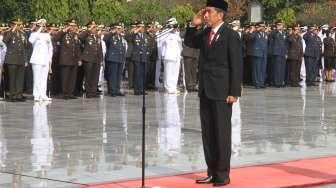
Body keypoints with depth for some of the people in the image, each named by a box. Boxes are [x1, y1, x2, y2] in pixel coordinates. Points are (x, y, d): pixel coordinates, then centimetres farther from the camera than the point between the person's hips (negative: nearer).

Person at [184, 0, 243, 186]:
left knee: (222, 133, 0)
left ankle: (223, 174, 7)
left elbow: (237, 65, -10)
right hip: (205, 90, 7)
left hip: (222, 92, -7)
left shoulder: (231, 35, -9)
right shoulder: (205, 33, 10)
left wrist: (234, 92, -15)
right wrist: (194, 24, 7)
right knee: (207, 133, 8)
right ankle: (212, 172, 15)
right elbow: (189, 42, 25)